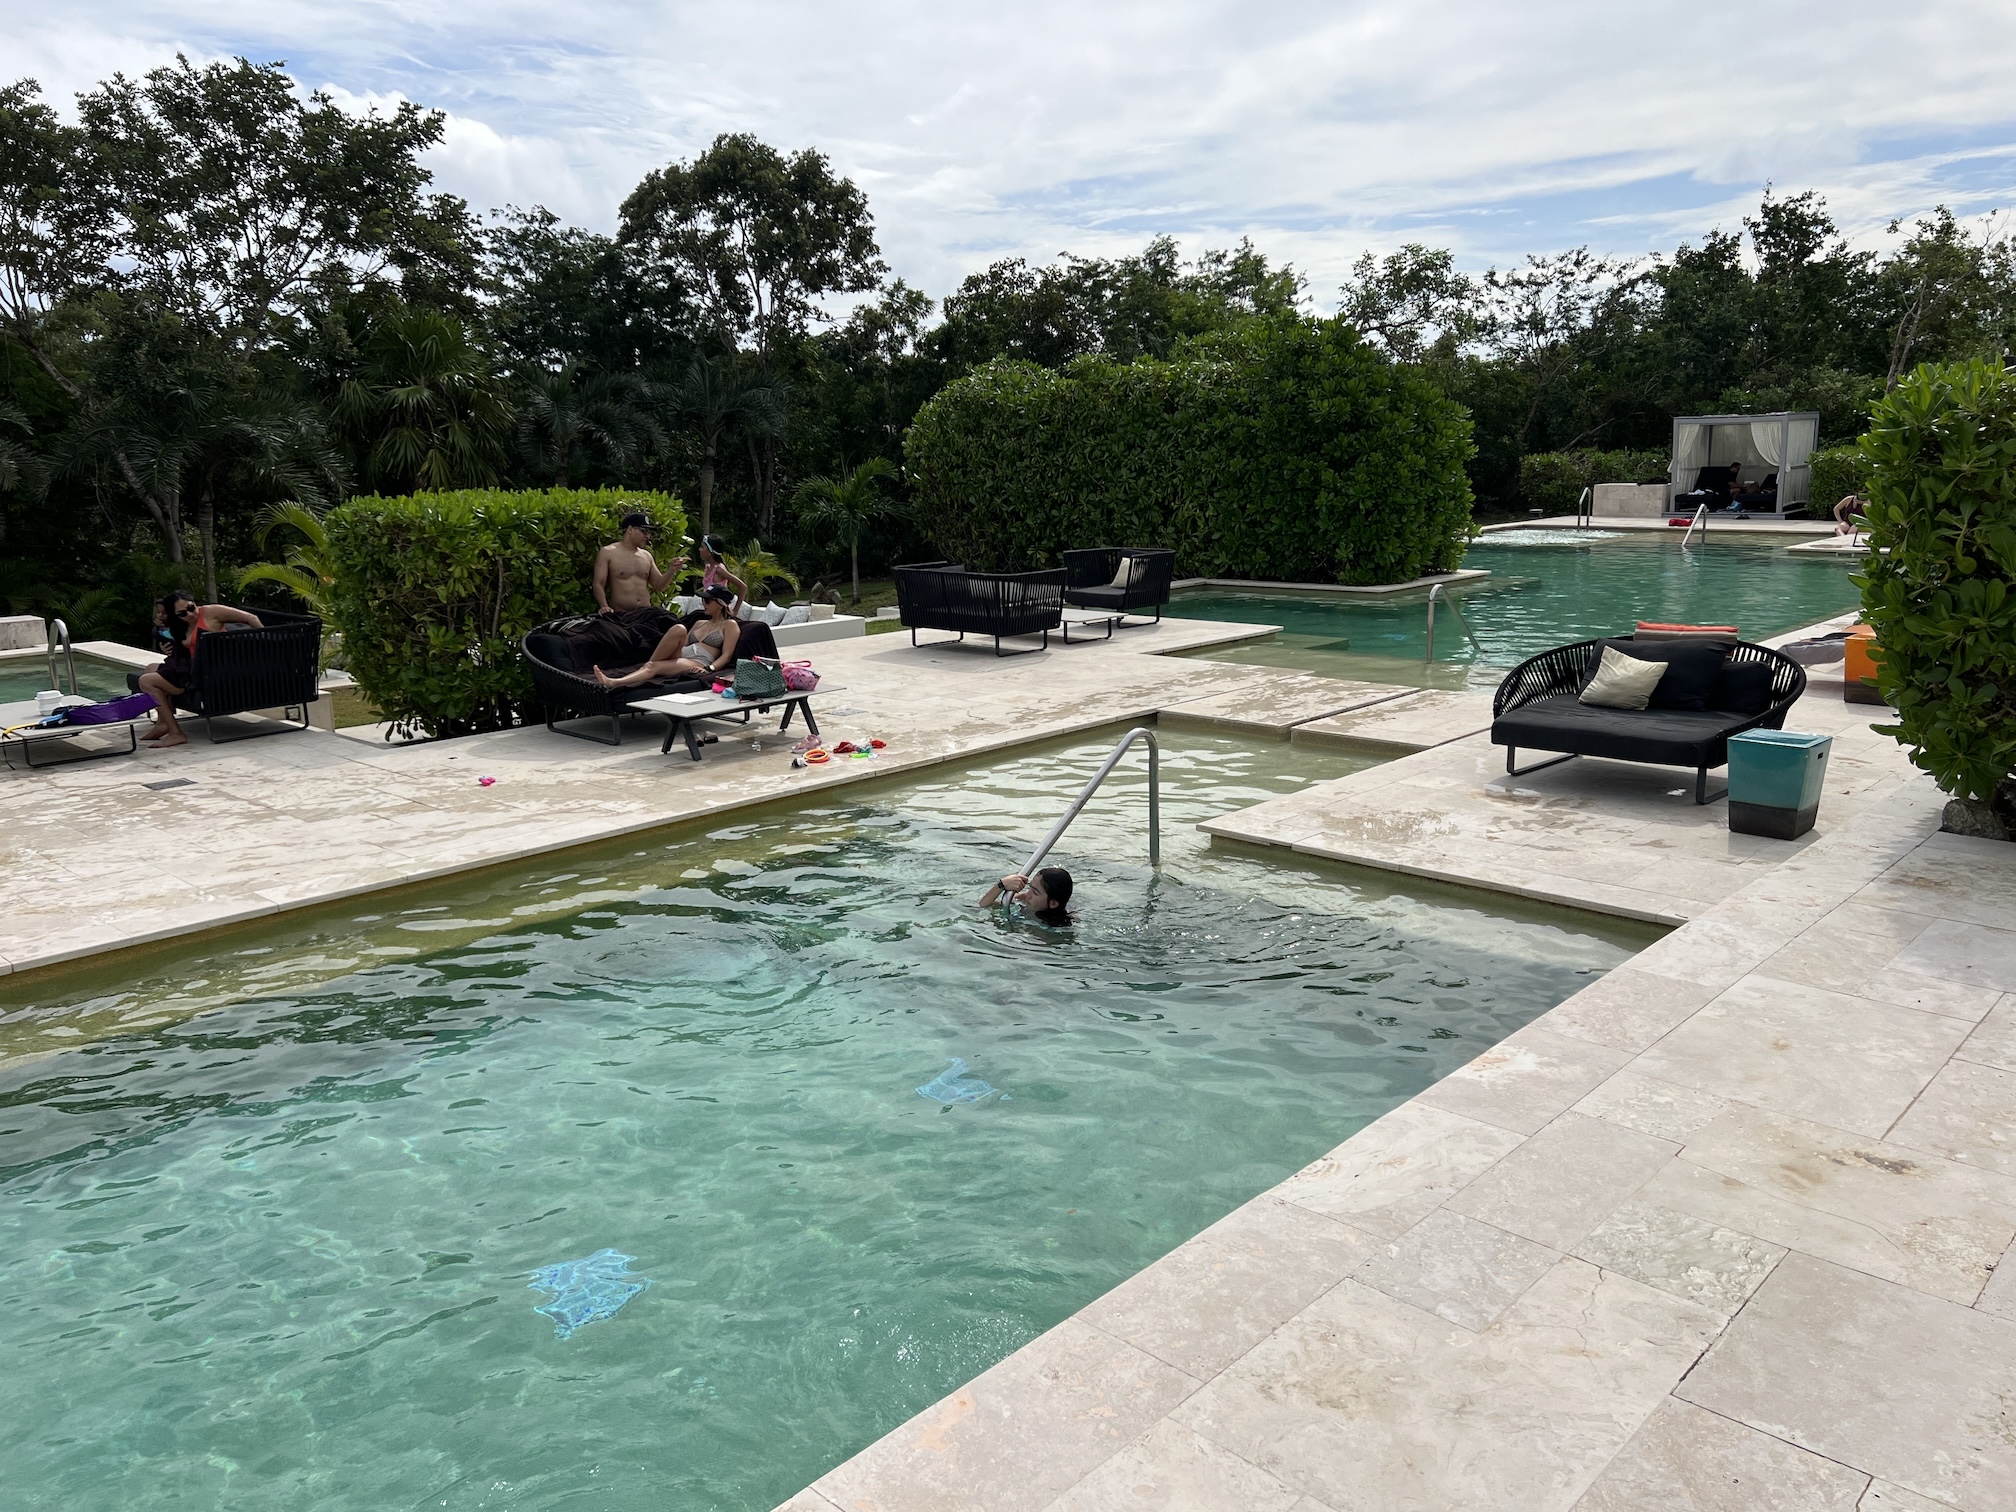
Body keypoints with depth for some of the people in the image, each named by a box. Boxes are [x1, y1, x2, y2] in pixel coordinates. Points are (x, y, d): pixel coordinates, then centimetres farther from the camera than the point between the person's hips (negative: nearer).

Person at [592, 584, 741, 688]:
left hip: (697, 663, -6)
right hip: (680, 655, 6)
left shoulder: (730, 625, 10)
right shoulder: (700, 624, 31)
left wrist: (708, 669, -19)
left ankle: (615, 683, -52)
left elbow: (726, 656, -3)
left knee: (654, 667, -30)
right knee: (678, 629, -26)